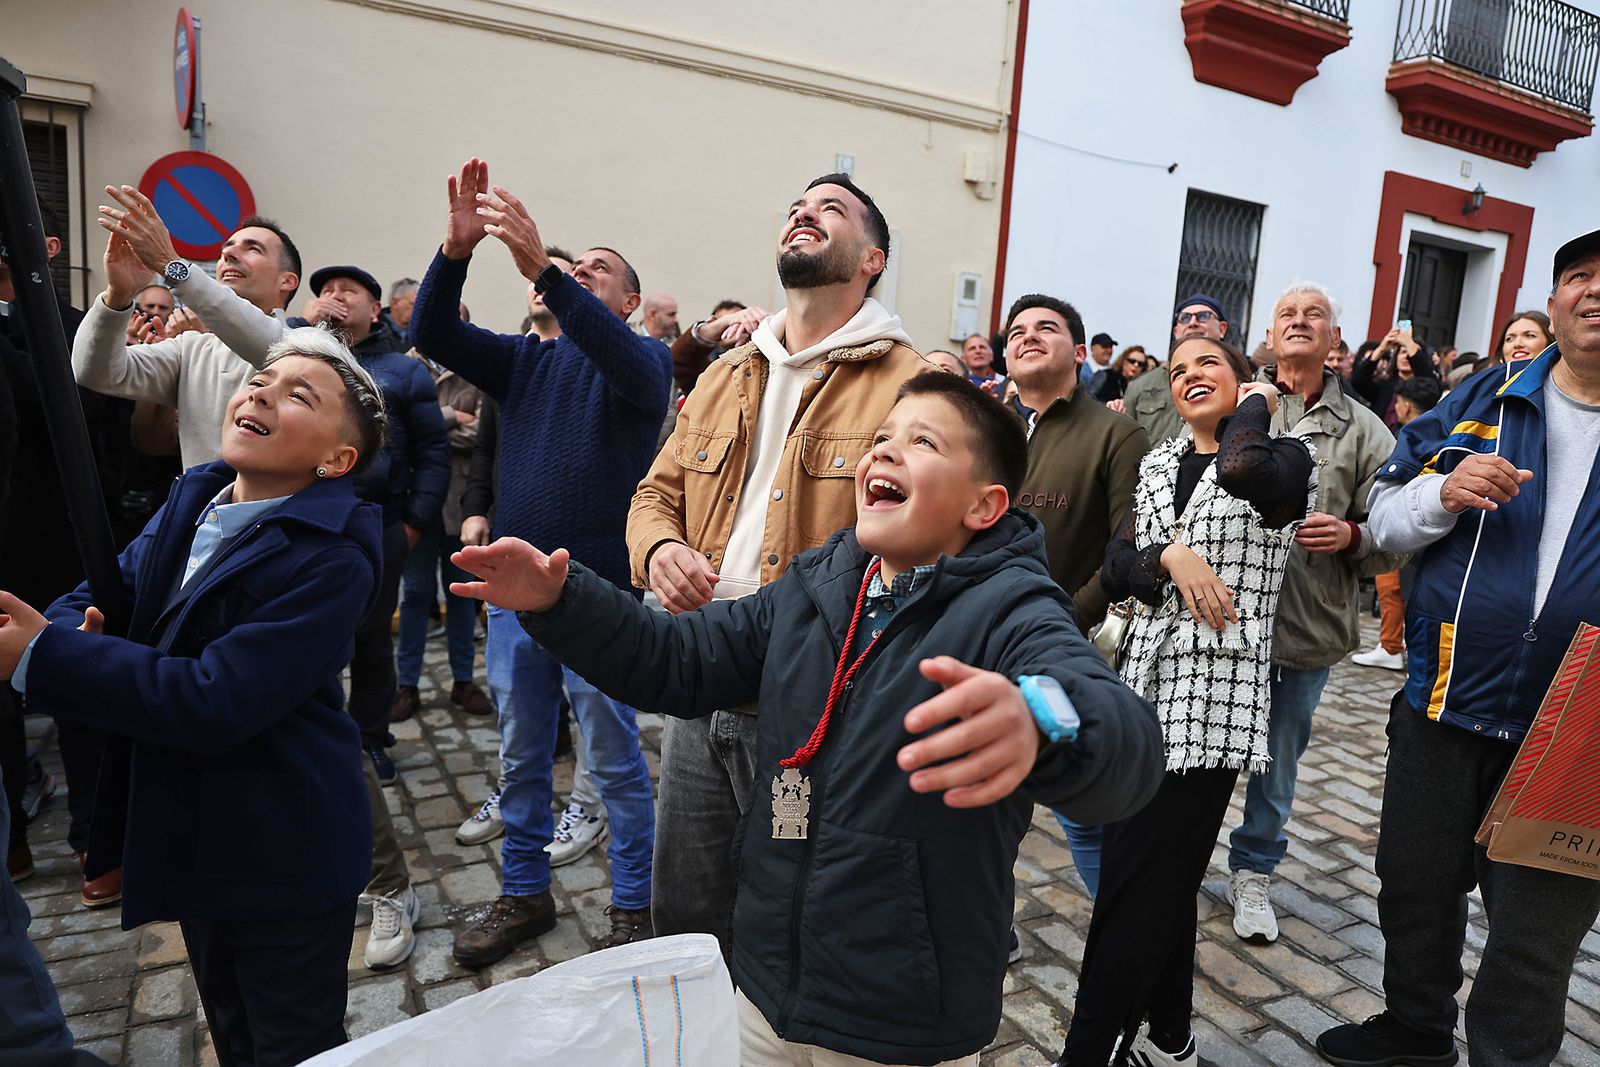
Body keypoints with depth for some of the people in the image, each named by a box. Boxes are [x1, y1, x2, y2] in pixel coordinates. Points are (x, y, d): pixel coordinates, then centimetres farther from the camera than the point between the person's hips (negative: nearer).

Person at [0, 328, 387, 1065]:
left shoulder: (331, 560, -25)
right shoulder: (193, 499, 1)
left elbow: (216, 701, -29)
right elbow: (109, 592, 2)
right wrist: (63, 626, -21)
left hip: (280, 857, -7)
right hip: (192, 836, 8)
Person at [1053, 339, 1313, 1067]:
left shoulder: (1284, 458, -1)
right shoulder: (1158, 463, 15)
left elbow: (1243, 470, -27)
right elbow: (1115, 570, 6)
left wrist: (1254, 405, -7)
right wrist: (1170, 557, -14)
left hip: (1213, 695, -6)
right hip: (1146, 685, 6)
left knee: (1134, 886, -3)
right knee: (1164, 877, 15)